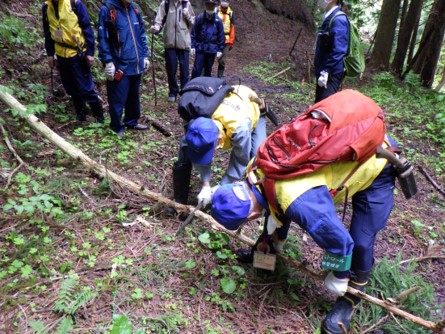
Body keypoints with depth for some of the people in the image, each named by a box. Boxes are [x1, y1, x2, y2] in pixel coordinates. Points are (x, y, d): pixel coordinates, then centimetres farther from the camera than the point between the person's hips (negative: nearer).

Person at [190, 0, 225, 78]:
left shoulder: (218, 20, 2)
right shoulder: (200, 18, -2)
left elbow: (221, 36, 5)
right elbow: (194, 33, 2)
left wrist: (220, 50, 2)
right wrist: (193, 46, -3)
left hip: (212, 49, 2)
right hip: (200, 48, -1)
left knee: (208, 70, 10)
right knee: (197, 70, -7)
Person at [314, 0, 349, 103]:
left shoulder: (338, 20, -15)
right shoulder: (329, 18, 12)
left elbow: (338, 51, -22)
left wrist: (325, 71, -25)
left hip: (331, 73, -10)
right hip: (325, 71, 10)